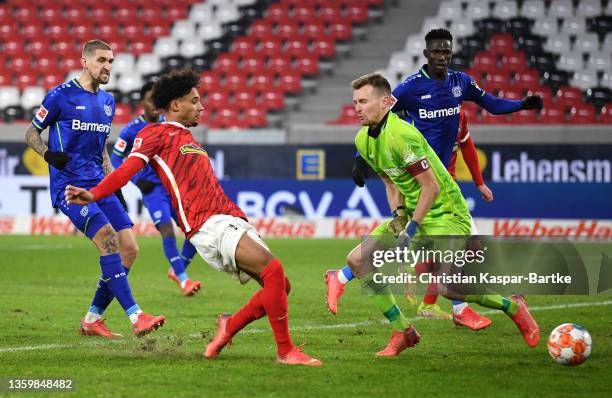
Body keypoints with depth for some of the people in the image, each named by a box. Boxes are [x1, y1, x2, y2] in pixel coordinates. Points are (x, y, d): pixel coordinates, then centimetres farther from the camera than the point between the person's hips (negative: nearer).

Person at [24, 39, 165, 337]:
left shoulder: (108, 101, 16)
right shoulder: (61, 96, -4)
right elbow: (31, 133, 2)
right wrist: (48, 153, -17)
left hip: (98, 186, 7)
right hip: (69, 186, -7)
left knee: (129, 248, -4)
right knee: (108, 239, -24)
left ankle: (92, 320, 7)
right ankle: (135, 316, -28)